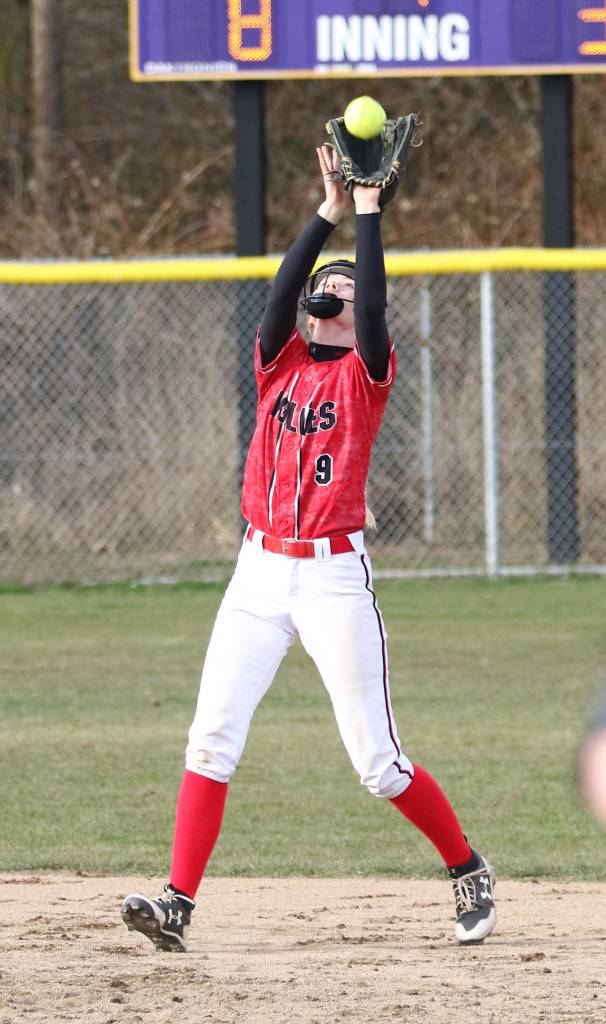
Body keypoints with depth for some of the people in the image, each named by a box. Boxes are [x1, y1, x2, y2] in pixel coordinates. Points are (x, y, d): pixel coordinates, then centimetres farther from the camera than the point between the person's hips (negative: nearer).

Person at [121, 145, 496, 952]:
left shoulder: (367, 373, 2)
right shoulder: (279, 361, 12)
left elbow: (374, 307, -15)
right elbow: (280, 292, -5)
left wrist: (369, 214, -14)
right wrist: (329, 212, -9)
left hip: (336, 575, -4)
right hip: (260, 573, 4)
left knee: (378, 763, -2)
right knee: (212, 737, -8)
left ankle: (468, 871, 18)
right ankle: (178, 905, -11)